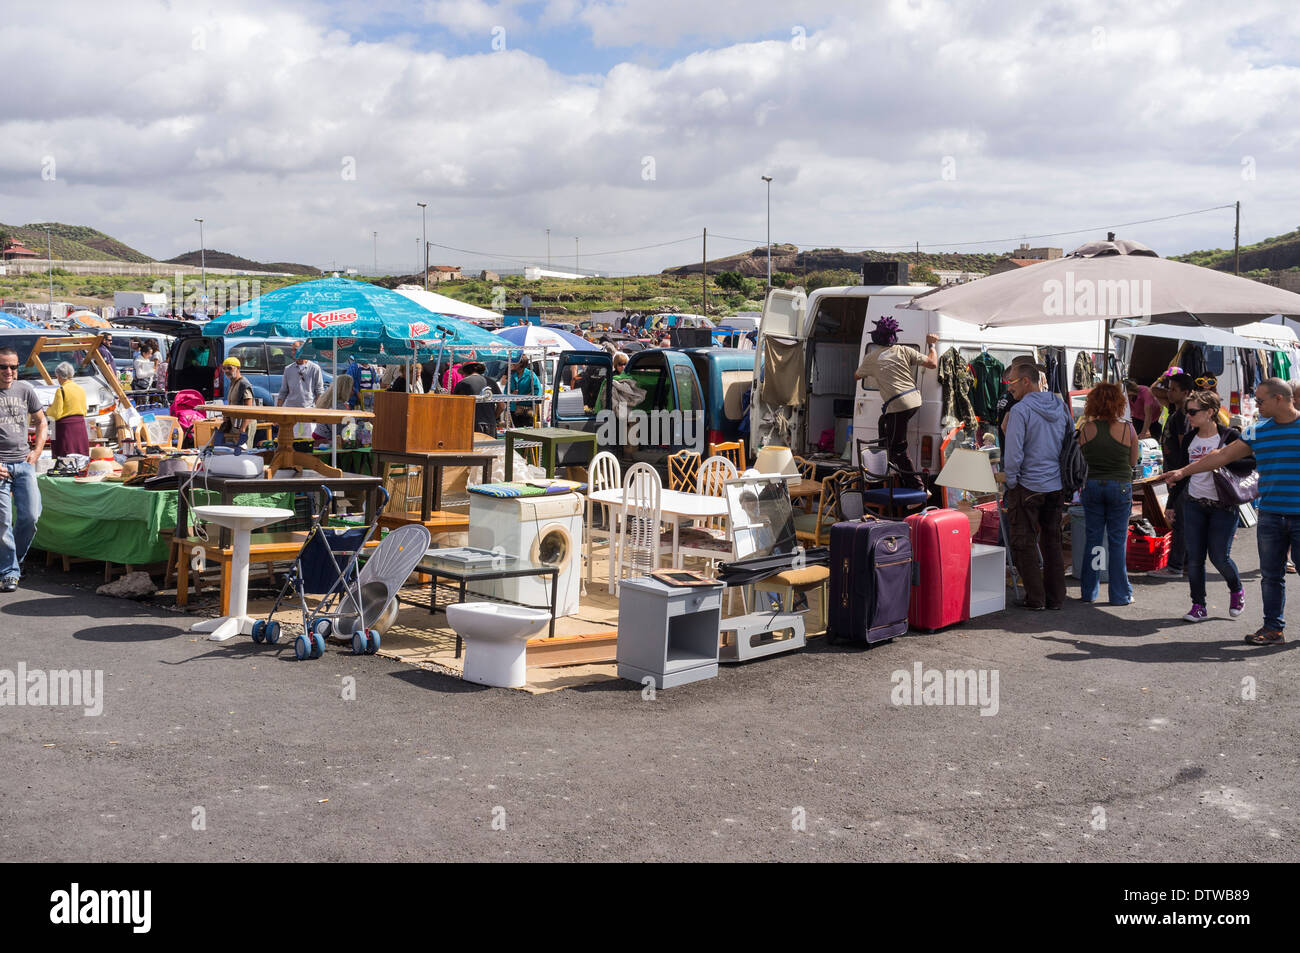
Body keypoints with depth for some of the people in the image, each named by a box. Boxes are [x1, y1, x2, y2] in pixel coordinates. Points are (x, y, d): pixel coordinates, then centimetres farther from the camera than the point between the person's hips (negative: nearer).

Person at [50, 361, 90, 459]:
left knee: (66, 458, -5)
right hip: (81, 424, 6)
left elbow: (56, 414, -10)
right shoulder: (81, 389, 9)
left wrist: (50, 409, 9)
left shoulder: (61, 390, -10)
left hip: (66, 426, -6)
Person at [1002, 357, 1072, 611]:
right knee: (1052, 542, 14)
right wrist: (1065, 477, 18)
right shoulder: (1060, 406, 5)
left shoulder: (1020, 410, -15)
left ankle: (1035, 598, 4)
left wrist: (1011, 482, -5)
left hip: (1028, 486, -6)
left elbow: (1013, 453, -19)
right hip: (1057, 486, 6)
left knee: (1024, 542, 4)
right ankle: (1056, 597, 17)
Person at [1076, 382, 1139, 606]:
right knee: (1117, 542, 5)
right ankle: (1119, 594, 10)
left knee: (1092, 539, 10)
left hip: (1092, 486, 2)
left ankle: (1088, 592, 16)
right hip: (1120, 487, -2)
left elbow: (1081, 460, 3)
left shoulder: (1085, 430, -4)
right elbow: (1133, 462, 3)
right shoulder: (1128, 429, -8)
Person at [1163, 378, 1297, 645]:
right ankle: (1273, 628, 12)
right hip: (1270, 515, 4)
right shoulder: (1257, 432, 11)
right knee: (1271, 574, 5)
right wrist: (1183, 472, 14)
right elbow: (1223, 455, 15)